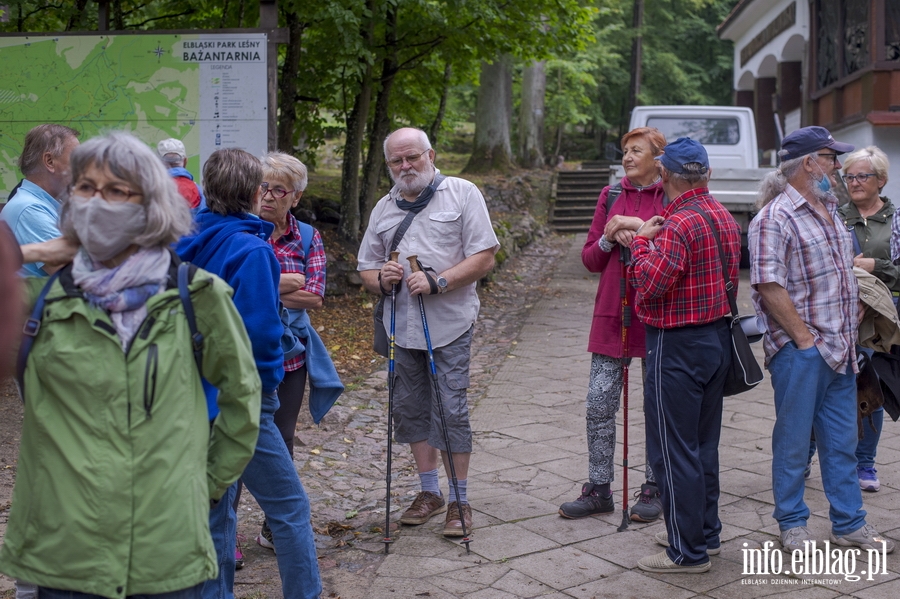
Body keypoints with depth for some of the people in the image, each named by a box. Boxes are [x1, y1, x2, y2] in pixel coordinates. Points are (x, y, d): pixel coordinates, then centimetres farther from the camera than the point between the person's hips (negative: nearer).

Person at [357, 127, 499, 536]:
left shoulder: (462, 194, 0)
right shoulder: (384, 209, 15)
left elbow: (484, 258, -7)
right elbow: (366, 269, 17)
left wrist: (438, 282, -18)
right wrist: (380, 279, -6)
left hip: (449, 323, -5)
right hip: (402, 326, 5)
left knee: (450, 409, -4)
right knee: (411, 408, 11)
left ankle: (459, 501, 8)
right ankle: (429, 492, 26)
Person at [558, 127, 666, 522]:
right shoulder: (610, 197, 9)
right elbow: (589, 259, 10)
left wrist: (642, 231, -16)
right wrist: (609, 239, -9)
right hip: (611, 315, 4)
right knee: (599, 404, 3)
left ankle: (654, 489, 21)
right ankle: (598, 489, 15)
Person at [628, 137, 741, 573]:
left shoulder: (679, 224, -20)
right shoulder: (724, 218, 9)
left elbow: (648, 284, -23)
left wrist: (641, 240, -8)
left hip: (678, 346, -10)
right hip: (717, 338, 10)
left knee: (673, 450, -1)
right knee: (703, 444, 18)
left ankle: (688, 551, 6)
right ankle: (705, 532, 30)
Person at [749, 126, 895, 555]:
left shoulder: (829, 211, 14)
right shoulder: (775, 218, -14)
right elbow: (768, 286, -20)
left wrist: (853, 317, 12)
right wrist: (804, 338, -19)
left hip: (840, 349, 8)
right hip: (800, 352, -8)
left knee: (842, 440, 14)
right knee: (793, 440, 4)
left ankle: (849, 523, 25)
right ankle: (792, 524, 18)